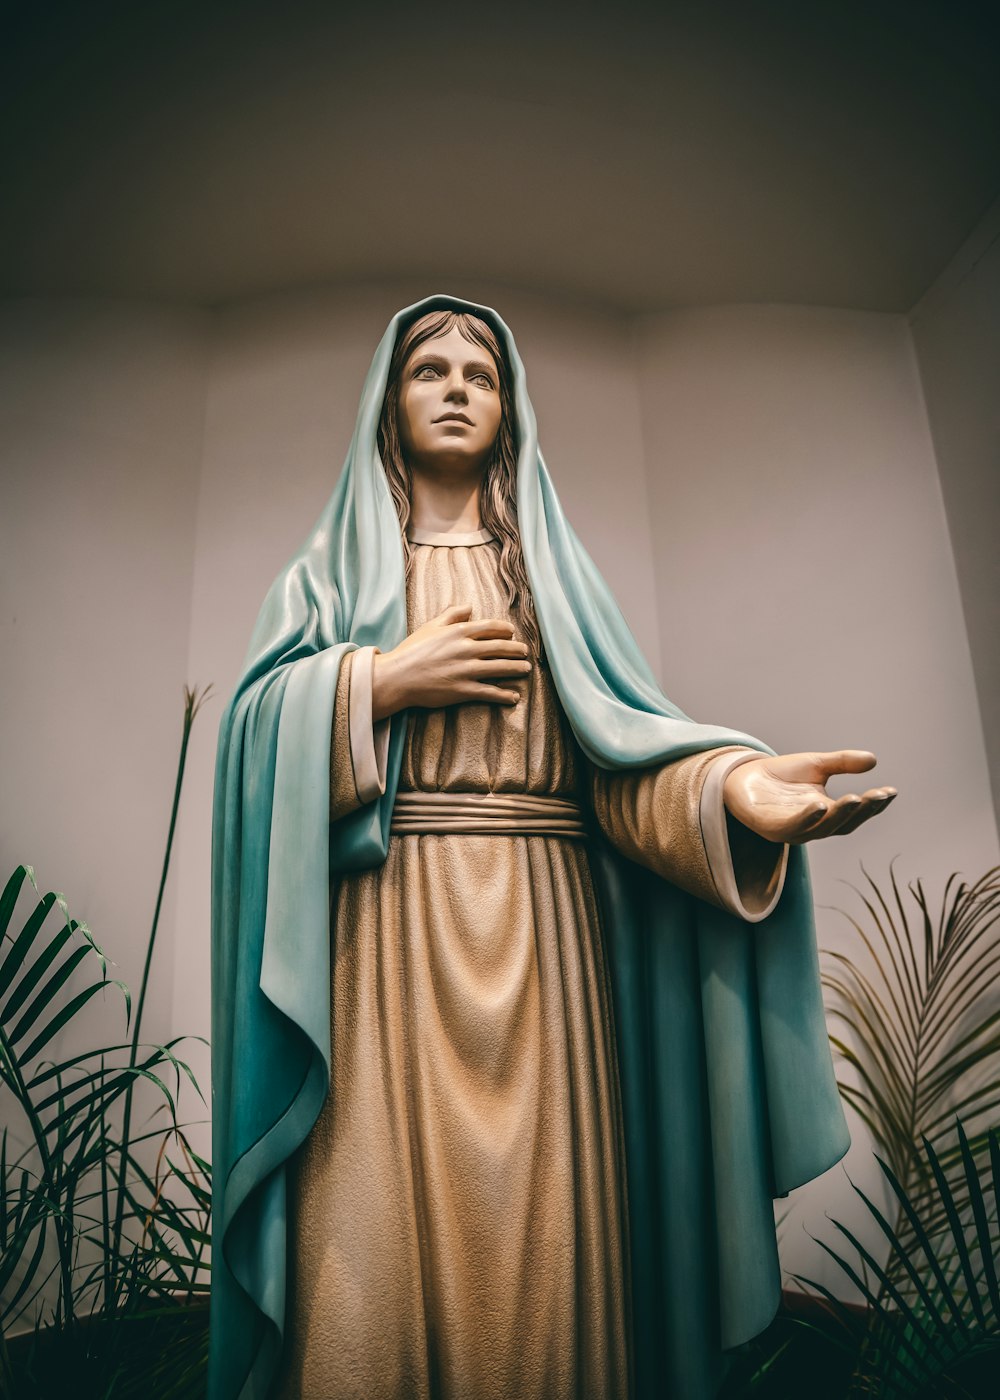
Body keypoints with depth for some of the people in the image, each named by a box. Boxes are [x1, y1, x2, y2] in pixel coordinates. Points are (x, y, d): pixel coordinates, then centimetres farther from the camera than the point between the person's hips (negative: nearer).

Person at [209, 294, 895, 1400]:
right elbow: (257, 720, 4)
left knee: (538, 1240, 1)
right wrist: (385, 680, -9)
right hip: (382, 920, 0)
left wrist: (732, 782, -16)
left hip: (538, 929, 1)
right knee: (376, 1236, -4)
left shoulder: (552, 566, 17)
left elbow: (620, 734, 3)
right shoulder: (334, 563, 16)